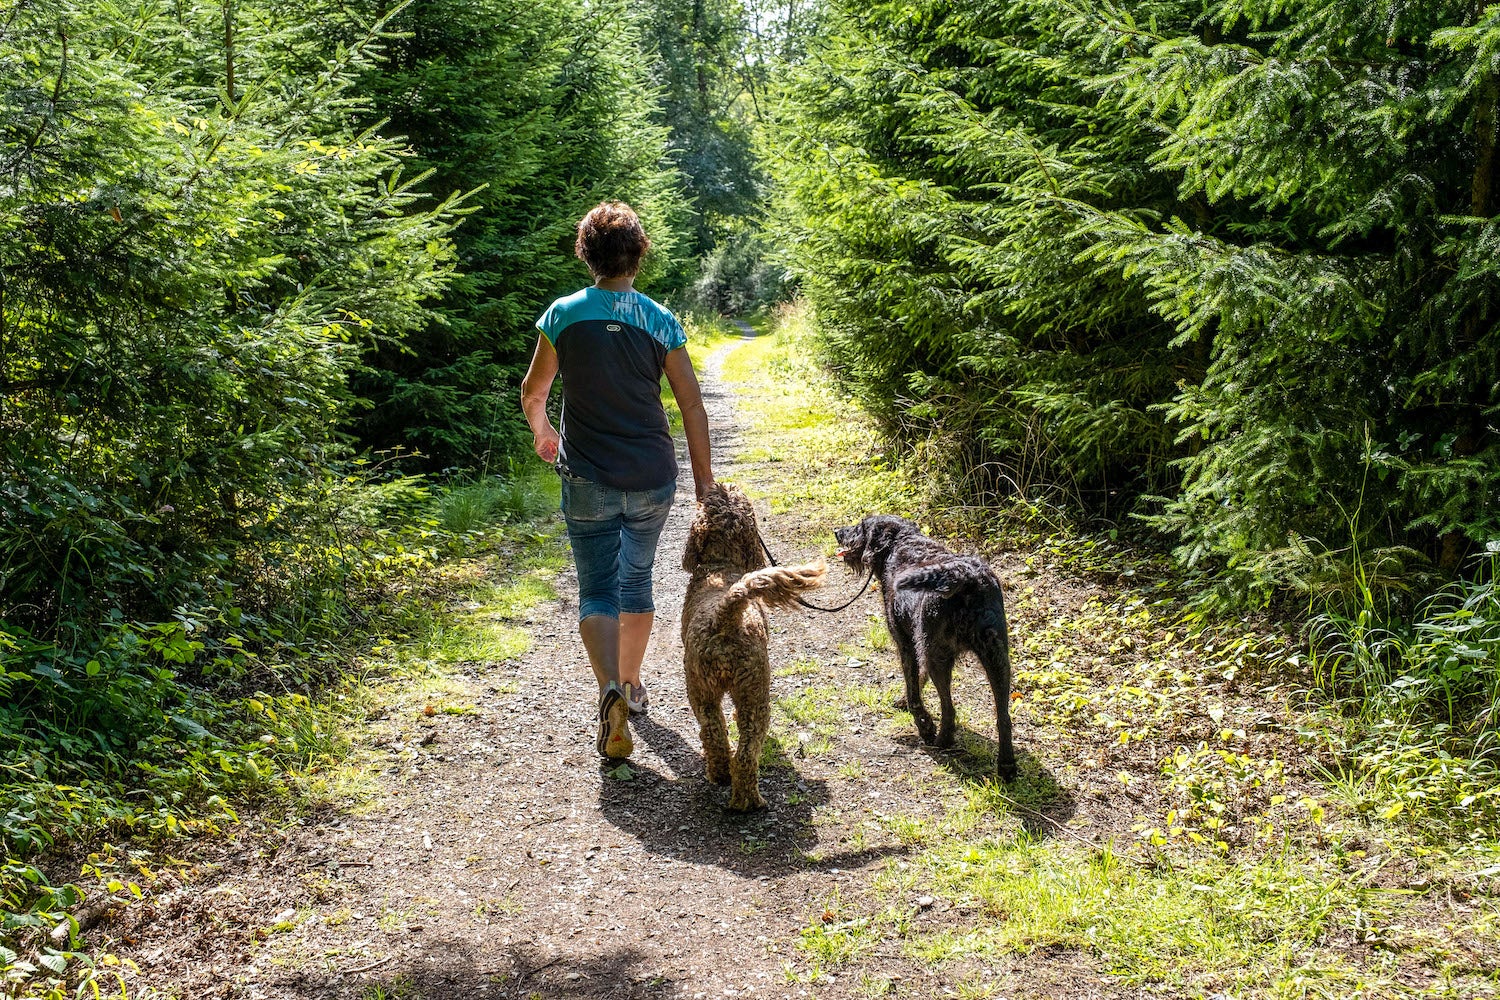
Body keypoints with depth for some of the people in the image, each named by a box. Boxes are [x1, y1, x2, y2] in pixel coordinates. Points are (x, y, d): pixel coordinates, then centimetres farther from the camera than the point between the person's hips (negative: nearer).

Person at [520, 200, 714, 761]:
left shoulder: (563, 314, -4)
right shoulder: (661, 321, -3)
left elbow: (533, 391, 8)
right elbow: (692, 405, -2)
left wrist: (541, 432, 30)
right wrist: (703, 477, 7)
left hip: (589, 480, -2)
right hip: (653, 479, 2)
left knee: (597, 590, 2)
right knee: (637, 579, 20)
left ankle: (611, 689, -22)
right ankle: (631, 684, 34)